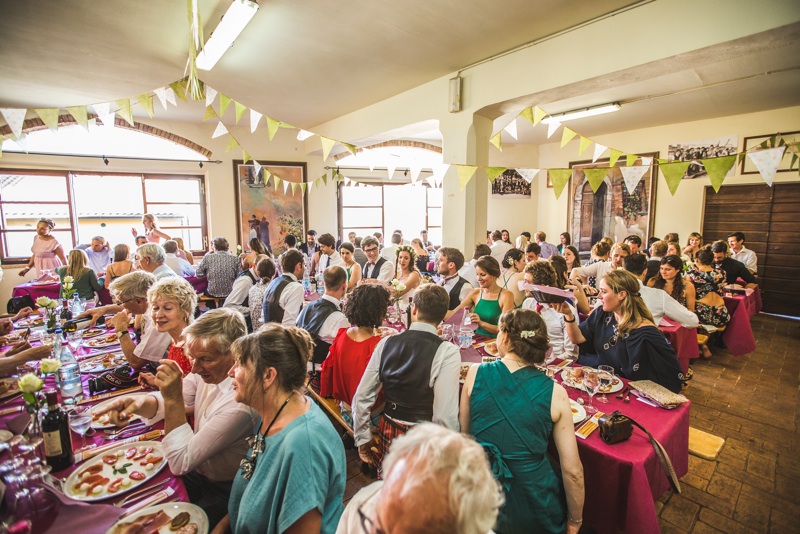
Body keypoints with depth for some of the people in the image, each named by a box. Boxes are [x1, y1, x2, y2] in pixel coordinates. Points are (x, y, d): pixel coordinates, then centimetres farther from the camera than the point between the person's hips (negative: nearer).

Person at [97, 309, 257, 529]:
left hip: (221, 493, -6)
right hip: (198, 470, 7)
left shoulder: (241, 402, -34)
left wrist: (174, 399, -33)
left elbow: (180, 462, -26)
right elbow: (168, 402, 3)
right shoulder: (210, 371, -11)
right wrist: (140, 402, -19)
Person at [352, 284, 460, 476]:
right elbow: (445, 416, -21)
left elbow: (361, 398, -2)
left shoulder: (386, 343, -7)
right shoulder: (448, 352, -19)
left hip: (388, 434, 3)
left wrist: (363, 439, 11)